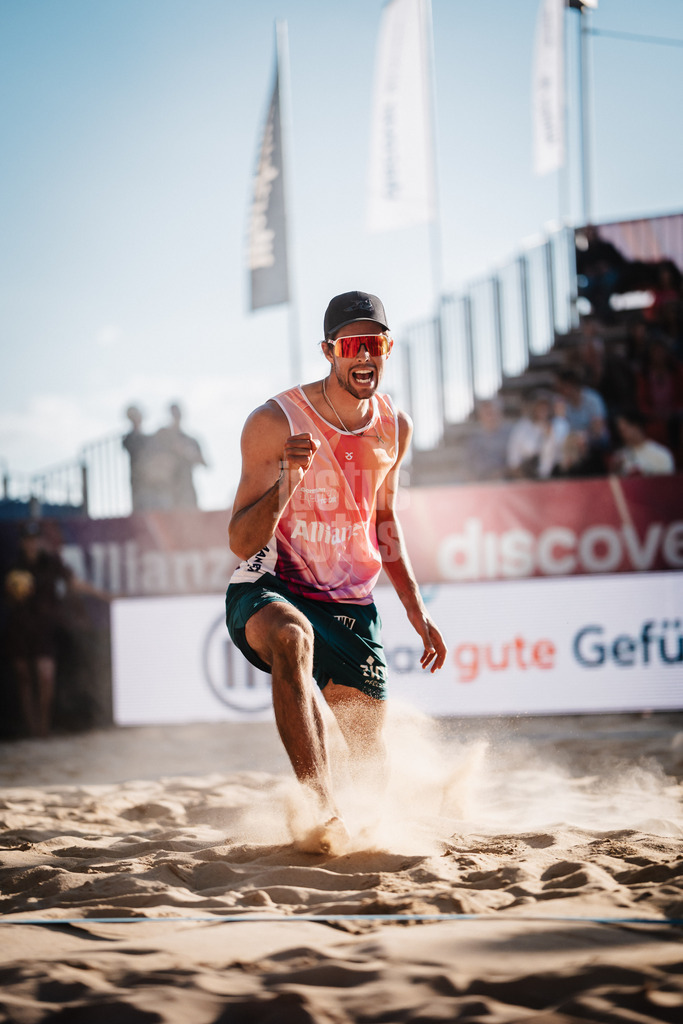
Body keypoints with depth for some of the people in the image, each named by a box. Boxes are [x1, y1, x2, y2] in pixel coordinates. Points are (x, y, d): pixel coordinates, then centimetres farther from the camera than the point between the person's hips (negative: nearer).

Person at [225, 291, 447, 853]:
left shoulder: (395, 428, 1)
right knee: (291, 637, -41)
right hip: (270, 590, -5)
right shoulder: (275, 422, -16)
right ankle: (323, 808, -48)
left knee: (370, 754, 5)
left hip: (351, 603, 5)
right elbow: (242, 543, -18)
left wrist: (417, 611, 17)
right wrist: (287, 483, -36)